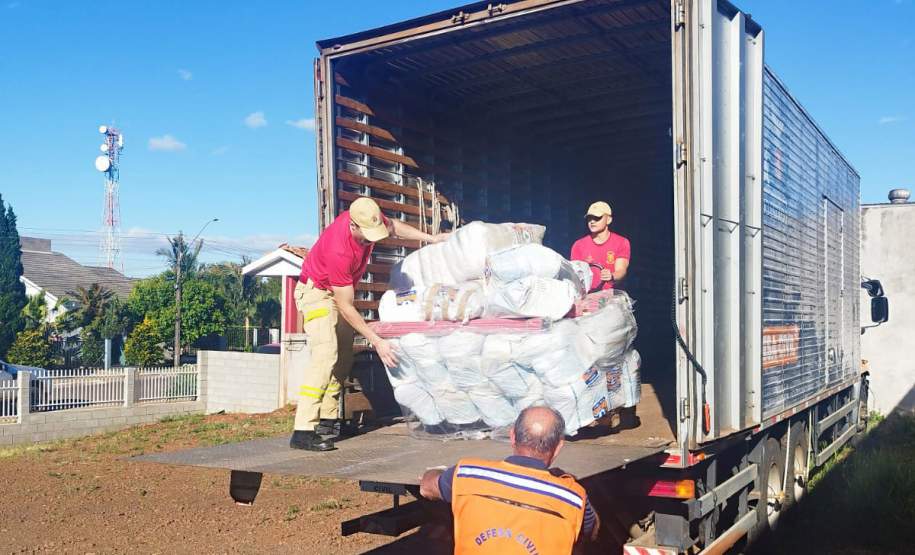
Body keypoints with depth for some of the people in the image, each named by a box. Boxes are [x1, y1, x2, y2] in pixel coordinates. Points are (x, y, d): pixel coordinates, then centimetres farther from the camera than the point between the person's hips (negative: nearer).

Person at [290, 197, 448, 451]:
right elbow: (346, 308, -30)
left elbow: (394, 226, 10)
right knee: (326, 355, -24)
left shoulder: (369, 218, -17)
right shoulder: (339, 251, -37)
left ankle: (327, 419, 16)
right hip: (315, 292, -9)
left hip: (339, 290, 9)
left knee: (344, 360, 8)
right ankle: (303, 431, -26)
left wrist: (430, 238, 6)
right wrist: (376, 341, -29)